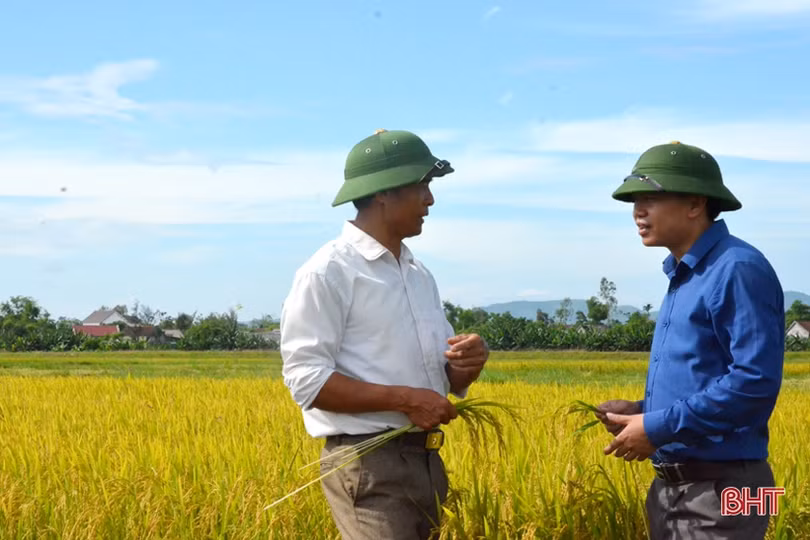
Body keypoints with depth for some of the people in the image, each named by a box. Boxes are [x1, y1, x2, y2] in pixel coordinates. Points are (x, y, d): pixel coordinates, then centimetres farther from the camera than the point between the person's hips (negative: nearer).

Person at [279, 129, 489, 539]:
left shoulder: (419, 274, 15)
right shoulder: (328, 273, -9)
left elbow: (445, 376, 19)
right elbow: (306, 379, -15)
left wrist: (469, 363, -4)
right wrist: (403, 399, -20)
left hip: (427, 461, 8)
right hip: (368, 464, -8)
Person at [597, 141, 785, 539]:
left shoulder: (739, 271, -15)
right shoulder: (682, 277, 14)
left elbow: (756, 382, -23)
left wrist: (658, 428, -19)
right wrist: (641, 413, 5)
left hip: (720, 491, -9)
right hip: (670, 487, 9)